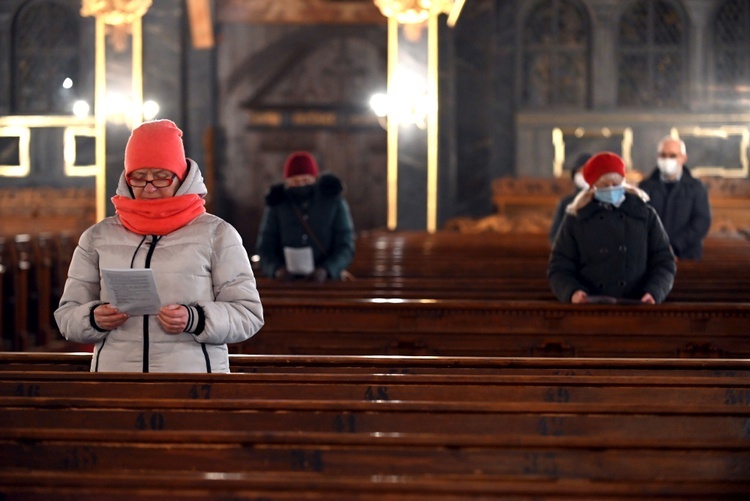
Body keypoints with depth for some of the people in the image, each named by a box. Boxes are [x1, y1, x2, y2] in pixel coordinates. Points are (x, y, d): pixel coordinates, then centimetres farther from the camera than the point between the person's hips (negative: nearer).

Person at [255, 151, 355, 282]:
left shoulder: (335, 202, 5)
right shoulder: (276, 204, 8)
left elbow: (345, 247, 2)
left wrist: (325, 270, -16)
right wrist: (277, 270, -14)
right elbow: (265, 247, 6)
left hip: (327, 282, -1)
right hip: (287, 283, 1)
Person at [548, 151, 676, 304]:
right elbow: (559, 267, 8)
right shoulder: (575, 219, 9)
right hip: (589, 309, 0)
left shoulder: (645, 215, 11)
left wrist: (654, 293, -8)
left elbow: (664, 262, 11)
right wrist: (572, 292, -13)